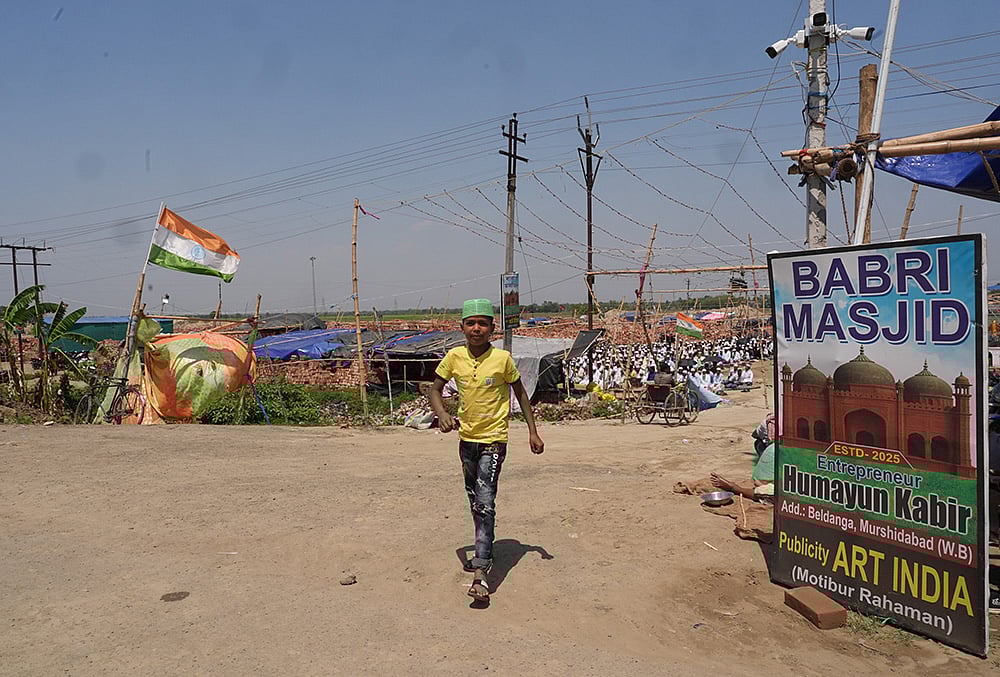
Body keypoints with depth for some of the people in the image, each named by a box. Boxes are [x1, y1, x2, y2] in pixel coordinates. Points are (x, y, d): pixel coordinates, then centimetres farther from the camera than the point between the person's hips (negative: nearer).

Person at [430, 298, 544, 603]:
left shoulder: (502, 358, -12)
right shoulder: (454, 357, -4)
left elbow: (520, 393, 1)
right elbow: (435, 389, 4)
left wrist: (532, 432, 1)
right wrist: (442, 414, -17)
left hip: (493, 439, -5)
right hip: (466, 438, 5)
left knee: (485, 502, -14)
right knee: (475, 501, 19)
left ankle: (480, 573, -15)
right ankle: (485, 552, 39)